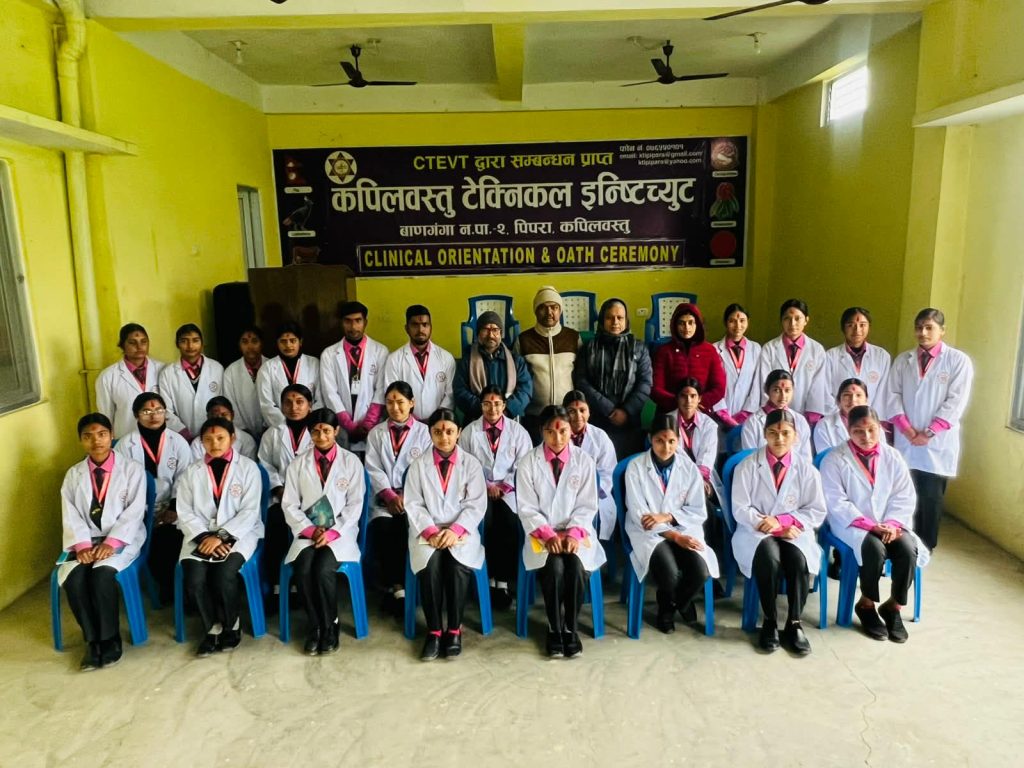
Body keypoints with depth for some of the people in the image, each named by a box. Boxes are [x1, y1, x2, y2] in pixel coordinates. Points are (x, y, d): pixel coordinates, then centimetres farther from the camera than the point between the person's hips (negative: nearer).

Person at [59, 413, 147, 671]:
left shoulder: (132, 469, 3)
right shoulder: (73, 475, 13)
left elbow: (134, 511, -7)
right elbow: (71, 515, 3)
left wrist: (111, 543, -20)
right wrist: (82, 545, -15)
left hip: (122, 539, -3)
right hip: (87, 541, 3)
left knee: (102, 573, -31)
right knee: (73, 578, -26)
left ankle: (110, 639, -13)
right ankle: (92, 639, -8)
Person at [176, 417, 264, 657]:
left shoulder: (248, 467, 3)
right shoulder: (192, 472, 11)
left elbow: (250, 511, -5)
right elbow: (185, 513, 4)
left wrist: (222, 536, -16)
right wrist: (204, 537, -13)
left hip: (238, 533, -2)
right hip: (201, 535, 3)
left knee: (223, 574, -28)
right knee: (194, 579, -24)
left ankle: (230, 625, -1)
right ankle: (212, 627, 1)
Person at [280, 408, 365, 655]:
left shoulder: (351, 462, 3)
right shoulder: (298, 463, 7)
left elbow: (355, 504, -2)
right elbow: (289, 504, 4)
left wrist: (332, 532, -13)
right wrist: (310, 529, -11)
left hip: (340, 532, -2)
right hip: (308, 533, 2)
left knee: (323, 570, -29)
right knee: (303, 570, -28)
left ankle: (329, 626, -8)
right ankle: (314, 626, -7)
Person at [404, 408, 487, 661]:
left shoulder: (471, 463, 5)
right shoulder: (418, 465, 7)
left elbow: (477, 504, -2)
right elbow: (413, 504, 1)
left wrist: (455, 530, -17)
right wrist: (430, 531, -16)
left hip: (461, 532, 0)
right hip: (427, 532, 1)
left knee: (457, 564, -31)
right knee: (431, 563, -30)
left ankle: (454, 629, -14)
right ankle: (434, 630, -16)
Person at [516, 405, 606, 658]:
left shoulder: (584, 461, 1)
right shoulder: (529, 462, -1)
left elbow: (587, 505, 0)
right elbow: (527, 509, -4)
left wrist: (574, 533, -17)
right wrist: (548, 534, -19)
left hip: (575, 532, 1)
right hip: (542, 534, -1)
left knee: (577, 566, -29)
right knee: (554, 567, -29)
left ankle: (571, 628, -8)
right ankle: (555, 629, -9)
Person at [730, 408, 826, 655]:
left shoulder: (806, 469, 3)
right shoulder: (747, 466, -3)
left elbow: (817, 513, 2)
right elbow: (740, 509, -6)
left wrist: (781, 520, -13)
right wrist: (772, 527, -18)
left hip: (794, 532, 2)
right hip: (756, 532, -1)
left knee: (798, 560, -31)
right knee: (769, 558, -34)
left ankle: (794, 623, -14)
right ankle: (770, 622, -17)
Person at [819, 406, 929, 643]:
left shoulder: (893, 457, 3)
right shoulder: (834, 460, -9)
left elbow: (904, 497, 2)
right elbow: (837, 503, -13)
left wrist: (892, 524, -16)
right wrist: (870, 525, -21)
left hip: (888, 524, 4)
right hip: (852, 524, -4)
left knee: (908, 550, -25)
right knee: (875, 549, -32)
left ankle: (893, 606, 0)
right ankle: (866, 604, -6)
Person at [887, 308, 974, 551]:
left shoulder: (958, 361, -2)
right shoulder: (902, 360, 8)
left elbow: (955, 402, -8)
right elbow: (893, 395, 4)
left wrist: (928, 433, -12)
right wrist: (907, 429, -9)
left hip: (938, 443, -3)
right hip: (905, 441, 3)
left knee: (930, 497, 4)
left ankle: (925, 547, 17)